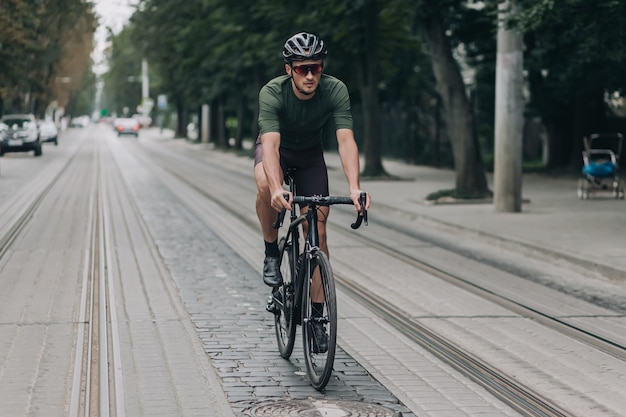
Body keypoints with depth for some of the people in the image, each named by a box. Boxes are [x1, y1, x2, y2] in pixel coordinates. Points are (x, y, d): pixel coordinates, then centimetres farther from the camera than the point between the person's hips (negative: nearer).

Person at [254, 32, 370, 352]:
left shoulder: (335, 90, -28)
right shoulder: (272, 93, -33)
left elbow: (346, 140, -37)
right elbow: (271, 144, -44)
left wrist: (354, 187, -52)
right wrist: (276, 188, -61)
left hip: (311, 154, 2)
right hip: (276, 148, -2)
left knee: (318, 231, -8)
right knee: (265, 186, -38)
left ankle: (317, 313, 1)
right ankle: (271, 251, -13)